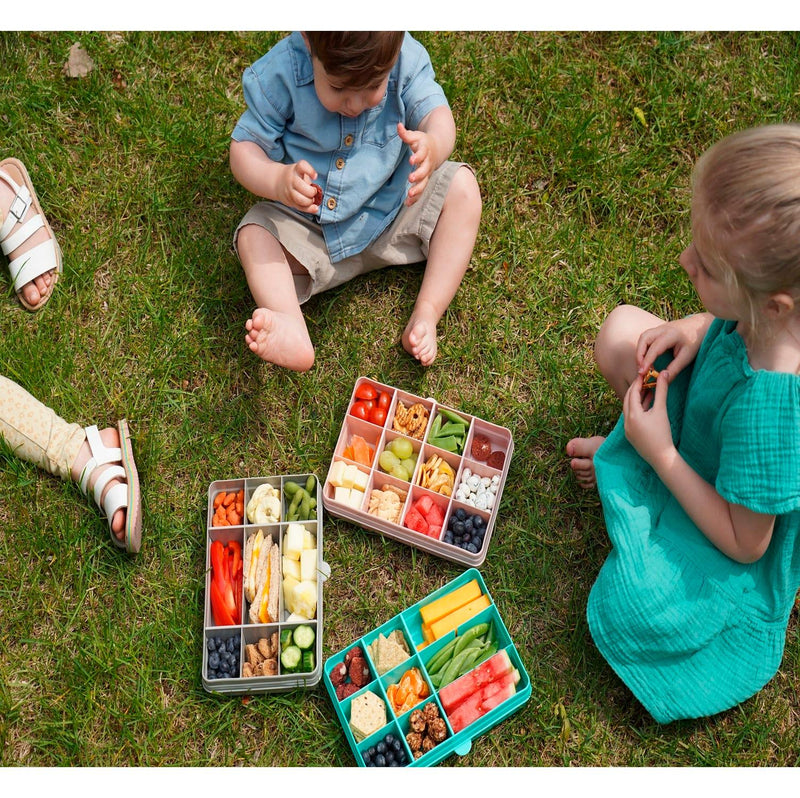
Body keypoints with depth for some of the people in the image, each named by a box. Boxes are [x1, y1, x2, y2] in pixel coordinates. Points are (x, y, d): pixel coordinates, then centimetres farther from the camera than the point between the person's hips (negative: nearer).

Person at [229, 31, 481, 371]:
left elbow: (437, 114, -23)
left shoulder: (407, 60, -17)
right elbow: (244, 147, -17)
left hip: (393, 212, 1)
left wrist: (433, 146, -49)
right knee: (253, 232, -22)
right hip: (308, 228, -1)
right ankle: (292, 330, -44)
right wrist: (278, 181, -41)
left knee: (462, 186, -16)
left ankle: (426, 315, -22)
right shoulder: (278, 74, -21)